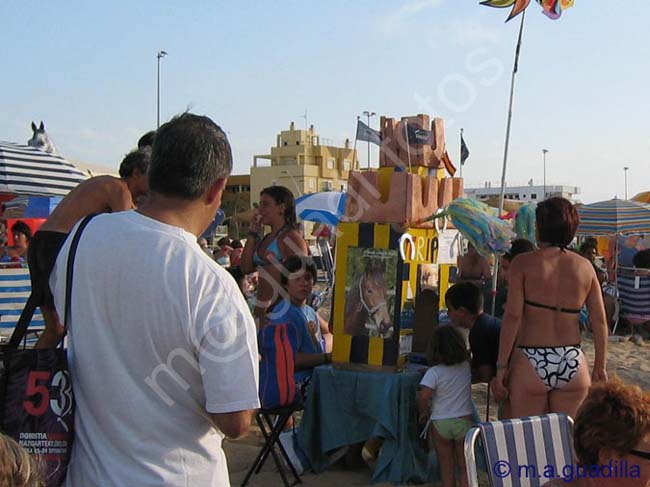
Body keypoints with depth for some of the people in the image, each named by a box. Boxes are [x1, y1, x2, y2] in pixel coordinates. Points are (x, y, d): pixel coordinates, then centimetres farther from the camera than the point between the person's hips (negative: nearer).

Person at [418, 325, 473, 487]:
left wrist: (423, 413, -3)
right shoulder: (466, 367, -1)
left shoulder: (434, 373, -13)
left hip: (440, 424, -2)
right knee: (464, 467, 11)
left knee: (446, 468, 10)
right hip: (463, 421, 2)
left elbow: (423, 396, -22)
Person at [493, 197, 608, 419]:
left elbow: (512, 316, -10)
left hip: (531, 363, -3)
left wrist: (501, 366, -7)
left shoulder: (523, 263, -4)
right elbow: (600, 321, 5)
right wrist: (600, 367, 14)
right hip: (573, 364, 3)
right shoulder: (585, 266, 5)